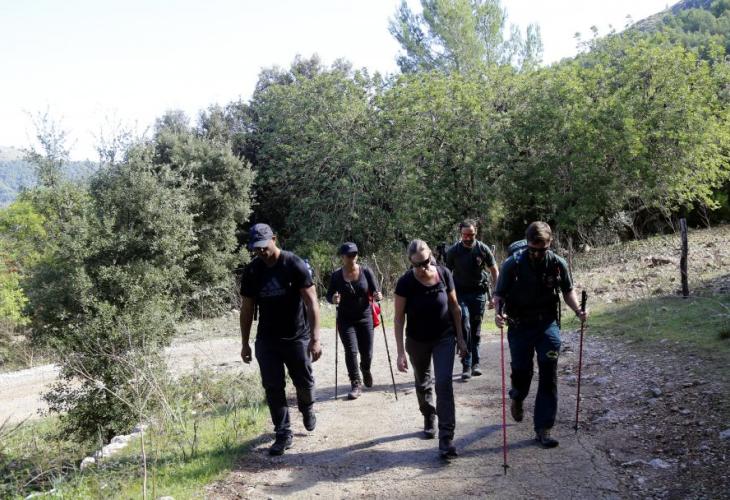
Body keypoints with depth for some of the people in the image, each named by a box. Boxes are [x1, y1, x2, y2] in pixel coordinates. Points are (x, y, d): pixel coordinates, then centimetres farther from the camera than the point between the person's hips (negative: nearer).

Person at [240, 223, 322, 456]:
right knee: (273, 388, 1)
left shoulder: (295, 265, -12)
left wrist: (315, 338, -21)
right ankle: (283, 434, 12)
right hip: (266, 340, 3)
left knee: (305, 383, 7)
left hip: (297, 337, -3)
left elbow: (311, 302, -14)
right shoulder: (252, 271, 0)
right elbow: (247, 308, 8)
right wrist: (245, 343, 8)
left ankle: (307, 408, 40)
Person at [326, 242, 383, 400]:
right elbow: (329, 296, -1)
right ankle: (356, 384, 2)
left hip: (365, 317, 1)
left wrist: (377, 296, -26)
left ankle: (366, 371, 41)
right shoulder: (336, 276, -5)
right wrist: (333, 299, -24)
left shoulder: (366, 271, -6)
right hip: (345, 320, -1)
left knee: (367, 353, 7)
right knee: (351, 351, -11)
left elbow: (375, 291, -3)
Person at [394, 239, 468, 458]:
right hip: (417, 341, 1)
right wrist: (401, 352, -16)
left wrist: (460, 338, 1)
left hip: (444, 338, 0)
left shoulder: (444, 274, -14)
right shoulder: (406, 282, -19)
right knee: (422, 383, 19)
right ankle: (429, 420, 45)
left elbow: (454, 307, -2)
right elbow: (399, 318, -13)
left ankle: (446, 439, -10)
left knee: (444, 384, -12)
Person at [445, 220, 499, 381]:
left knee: (476, 329, 8)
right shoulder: (453, 251, -5)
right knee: (465, 326, -14)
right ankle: (466, 365, -10)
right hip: (460, 293, -1)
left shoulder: (483, 249, -4)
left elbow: (494, 271, 4)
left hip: (478, 292, 1)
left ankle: (475, 363, 21)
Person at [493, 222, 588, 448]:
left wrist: (578, 310, -11)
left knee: (548, 377, -3)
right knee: (521, 372, 9)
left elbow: (568, 291, 7)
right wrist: (498, 313, -29)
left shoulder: (558, 264, -7)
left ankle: (543, 428, 7)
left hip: (548, 324, 1)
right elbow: (499, 295, -9)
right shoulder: (512, 264, -13)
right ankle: (517, 398, 46)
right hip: (519, 326, -1)